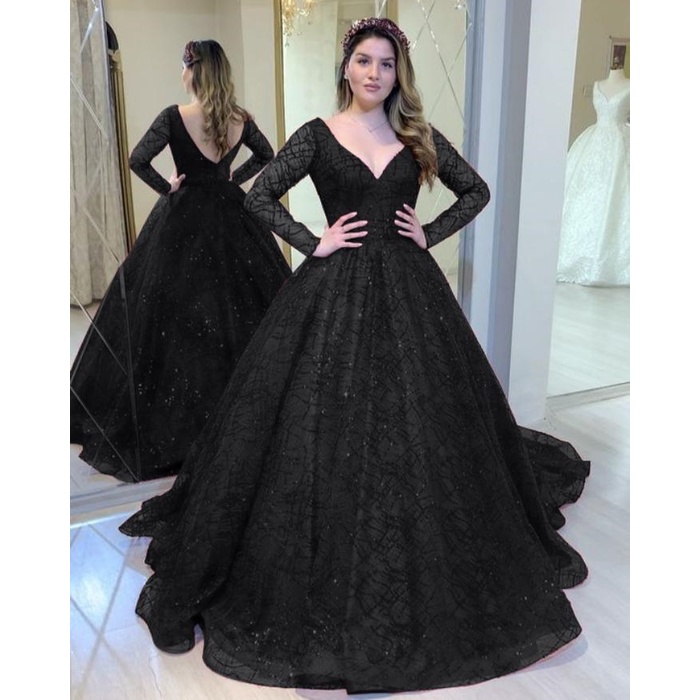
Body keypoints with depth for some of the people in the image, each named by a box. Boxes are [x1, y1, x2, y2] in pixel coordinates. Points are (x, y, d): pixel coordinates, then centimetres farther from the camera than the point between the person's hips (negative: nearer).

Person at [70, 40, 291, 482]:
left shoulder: (175, 117, -12)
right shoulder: (241, 119, 0)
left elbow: (137, 160, -16)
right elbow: (267, 155, 15)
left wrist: (166, 187, -2)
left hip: (183, 218, -4)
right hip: (230, 216, 4)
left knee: (175, 308, 4)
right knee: (240, 301, 14)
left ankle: (173, 414, 10)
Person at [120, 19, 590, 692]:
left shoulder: (419, 136, 9)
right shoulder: (318, 134, 3)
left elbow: (476, 190, 16)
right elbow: (258, 196, 1)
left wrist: (431, 233, 4)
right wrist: (313, 243, -7)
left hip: (409, 289, 3)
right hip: (337, 289, -2)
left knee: (419, 423, 8)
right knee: (326, 425, -2)